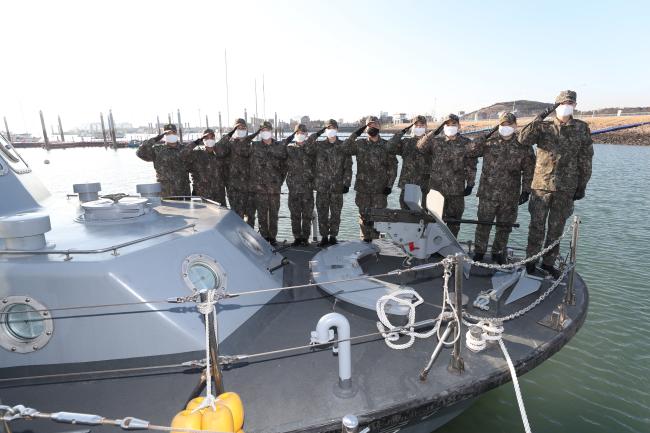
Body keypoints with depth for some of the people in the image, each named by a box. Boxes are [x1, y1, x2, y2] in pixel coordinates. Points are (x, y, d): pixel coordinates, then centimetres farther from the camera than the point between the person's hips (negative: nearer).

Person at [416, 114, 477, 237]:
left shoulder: (467, 144, 5)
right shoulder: (436, 141, 10)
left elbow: (471, 166, 3)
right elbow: (421, 147, -5)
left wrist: (470, 184, -3)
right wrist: (431, 134, -15)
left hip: (457, 190, -1)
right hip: (436, 187, 1)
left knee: (454, 221, 6)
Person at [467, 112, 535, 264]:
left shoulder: (523, 145, 3)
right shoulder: (489, 141, 2)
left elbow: (528, 170, 5)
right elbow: (470, 151, -2)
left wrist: (526, 190, 0)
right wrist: (480, 141, -18)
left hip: (510, 195, 1)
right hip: (488, 193, -1)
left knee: (505, 226, 12)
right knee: (483, 223, 4)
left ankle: (498, 252, 28)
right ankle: (479, 251, 19)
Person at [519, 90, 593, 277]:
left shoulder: (582, 129, 6)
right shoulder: (544, 127, 3)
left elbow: (585, 160, 6)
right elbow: (523, 139, -13)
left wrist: (582, 186, 3)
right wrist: (537, 121, -25)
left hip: (566, 188, 2)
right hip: (542, 185, -1)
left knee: (556, 228, 10)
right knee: (537, 225, 3)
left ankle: (549, 262, 23)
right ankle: (531, 260, 16)